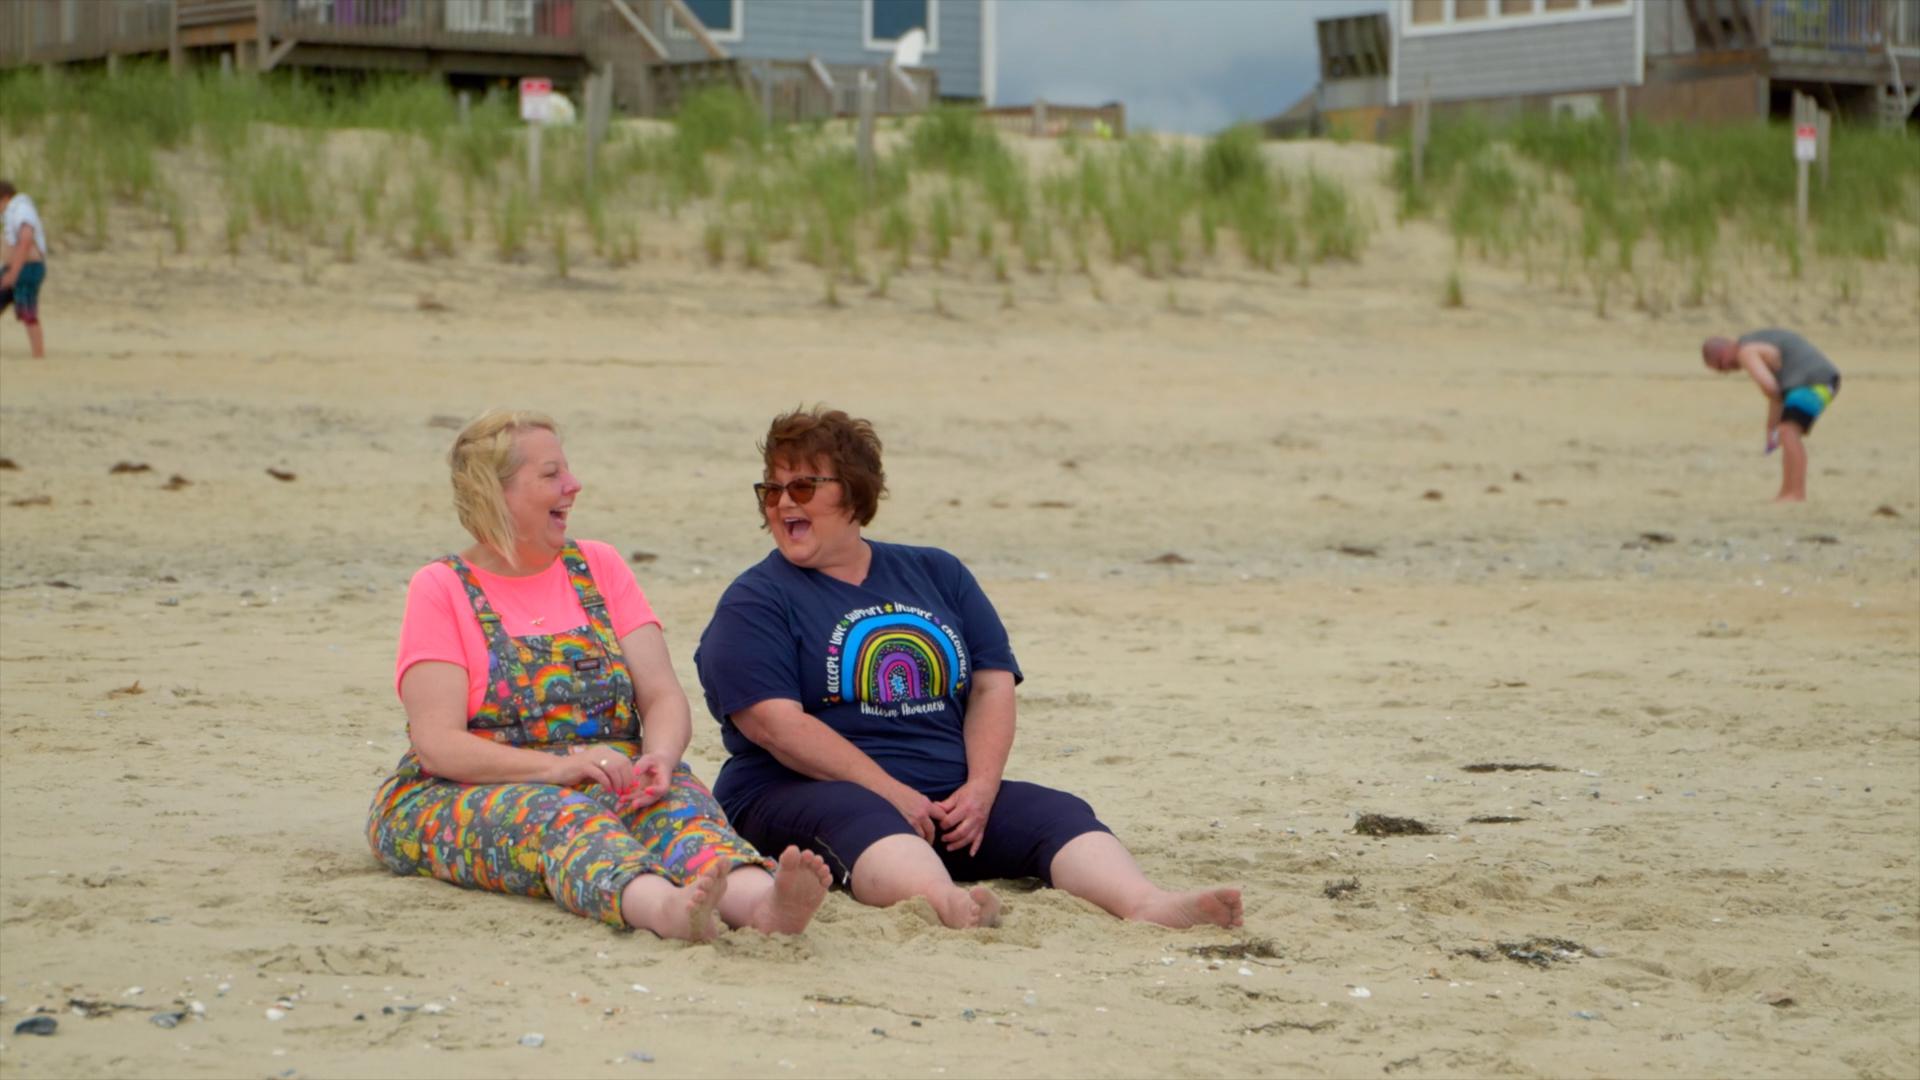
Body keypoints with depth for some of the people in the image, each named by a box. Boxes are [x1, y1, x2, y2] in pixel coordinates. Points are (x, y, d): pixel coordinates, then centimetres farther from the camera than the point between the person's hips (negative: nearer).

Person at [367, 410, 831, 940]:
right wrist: (556, 767, -24)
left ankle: (760, 897, -61)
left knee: (676, 797, -29)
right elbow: (438, 743, -9)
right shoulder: (441, 588, 2)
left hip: (611, 788, 3)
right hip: (460, 799, -3)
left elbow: (662, 695, 5)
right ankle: (664, 905, -67)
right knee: (558, 816, -35)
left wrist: (660, 757, -18)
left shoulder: (599, 567, 14)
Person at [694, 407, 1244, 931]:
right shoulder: (756, 601, 3)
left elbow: (992, 684, 11)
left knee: (1058, 813, -19)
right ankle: (946, 903, -69)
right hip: (806, 796, -5)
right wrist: (892, 793, -18)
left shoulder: (936, 574, 19)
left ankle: (1149, 904, -47)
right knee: (861, 821, -38)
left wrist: (980, 787, -8)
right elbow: (775, 723, -11)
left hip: (949, 801, 5)